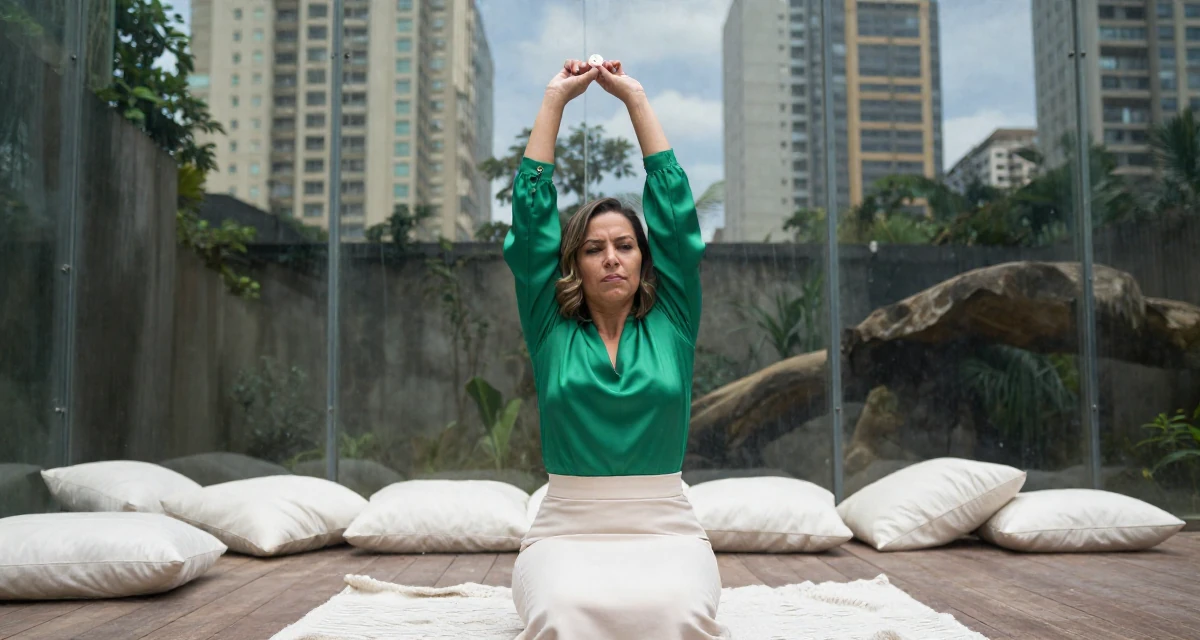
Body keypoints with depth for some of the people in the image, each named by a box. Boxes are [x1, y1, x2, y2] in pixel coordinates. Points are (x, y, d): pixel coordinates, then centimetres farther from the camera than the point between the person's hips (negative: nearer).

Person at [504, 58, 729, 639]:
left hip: (665, 530, 1)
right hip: (566, 532, 0)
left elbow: (674, 206, 7)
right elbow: (531, 210, 7)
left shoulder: (671, 323, 9)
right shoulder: (551, 328, 8)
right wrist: (555, 98, 11)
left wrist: (635, 97, 12)